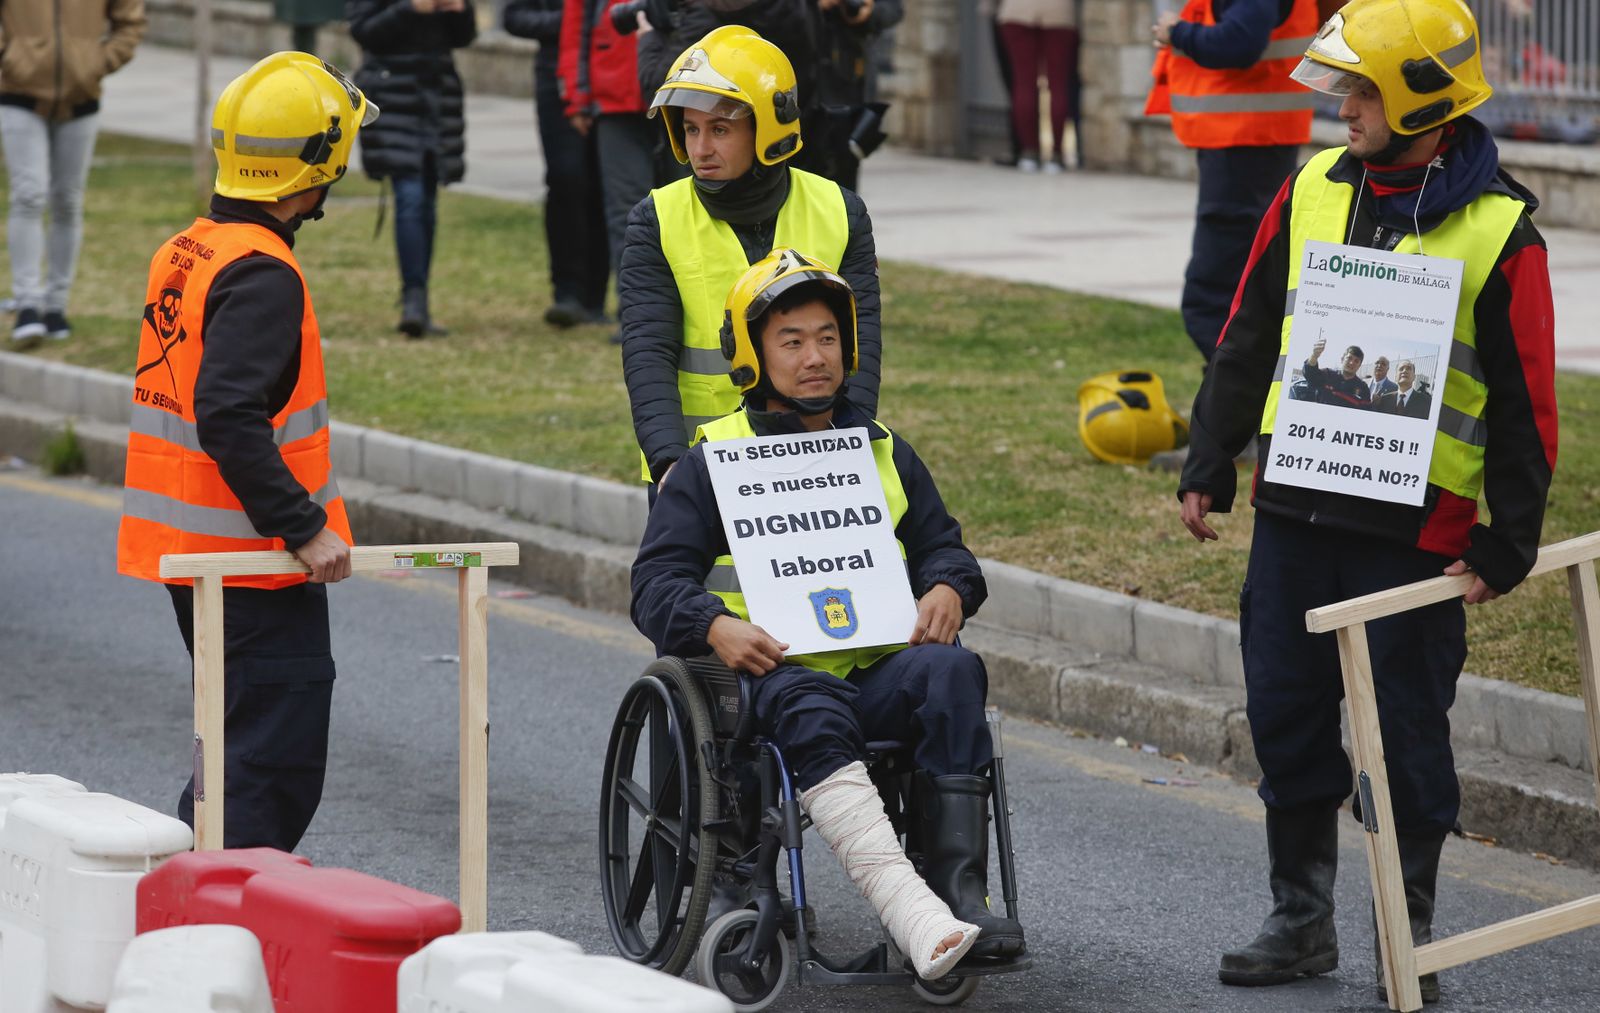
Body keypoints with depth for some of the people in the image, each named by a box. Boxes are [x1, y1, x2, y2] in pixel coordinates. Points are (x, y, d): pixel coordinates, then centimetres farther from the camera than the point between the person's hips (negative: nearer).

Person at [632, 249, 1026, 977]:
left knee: (952, 670, -31)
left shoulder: (883, 454, 24)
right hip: (771, 669, -3)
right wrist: (716, 625, -19)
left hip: (877, 668, 3)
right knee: (811, 709, -39)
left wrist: (947, 590, -3)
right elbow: (657, 581, 4)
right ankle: (912, 913, -58)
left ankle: (961, 893, -38)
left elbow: (942, 548, 23)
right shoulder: (714, 460, 12)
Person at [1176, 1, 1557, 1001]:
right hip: (1294, 512, 5)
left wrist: (1508, 545, -7)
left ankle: (1411, 933, 15)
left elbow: (1525, 403, -6)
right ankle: (1302, 918, 22)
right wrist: (1210, 466, 11)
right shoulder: (1314, 191, 6)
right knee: (1286, 717, 9)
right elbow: (1249, 340, 14)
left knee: (1408, 733, 3)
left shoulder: (1499, 233, -9)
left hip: (1413, 532, -5)